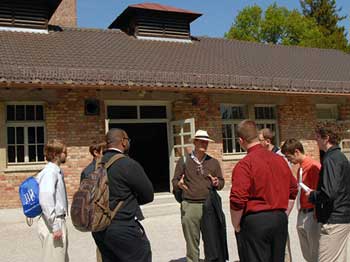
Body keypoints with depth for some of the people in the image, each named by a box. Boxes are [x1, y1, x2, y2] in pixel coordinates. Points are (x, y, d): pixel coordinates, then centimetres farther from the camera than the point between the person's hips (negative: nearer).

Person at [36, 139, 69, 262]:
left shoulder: (57, 171, 13)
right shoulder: (50, 171, -15)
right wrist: (55, 226, -25)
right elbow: (46, 199, -26)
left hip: (59, 221, 10)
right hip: (53, 223, -10)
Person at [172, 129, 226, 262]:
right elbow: (174, 181, 8)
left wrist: (217, 183, -9)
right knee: (191, 243, 2)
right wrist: (179, 184, -15)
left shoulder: (213, 162, 12)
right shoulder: (184, 161, 6)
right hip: (189, 206, -2)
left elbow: (222, 181, 14)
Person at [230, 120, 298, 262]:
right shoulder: (280, 159, 7)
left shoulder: (244, 164, -15)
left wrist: (236, 227, -5)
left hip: (254, 222, -6)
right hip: (280, 220, 6)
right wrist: (282, 214, 17)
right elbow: (293, 190, 13)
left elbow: (238, 201, -19)